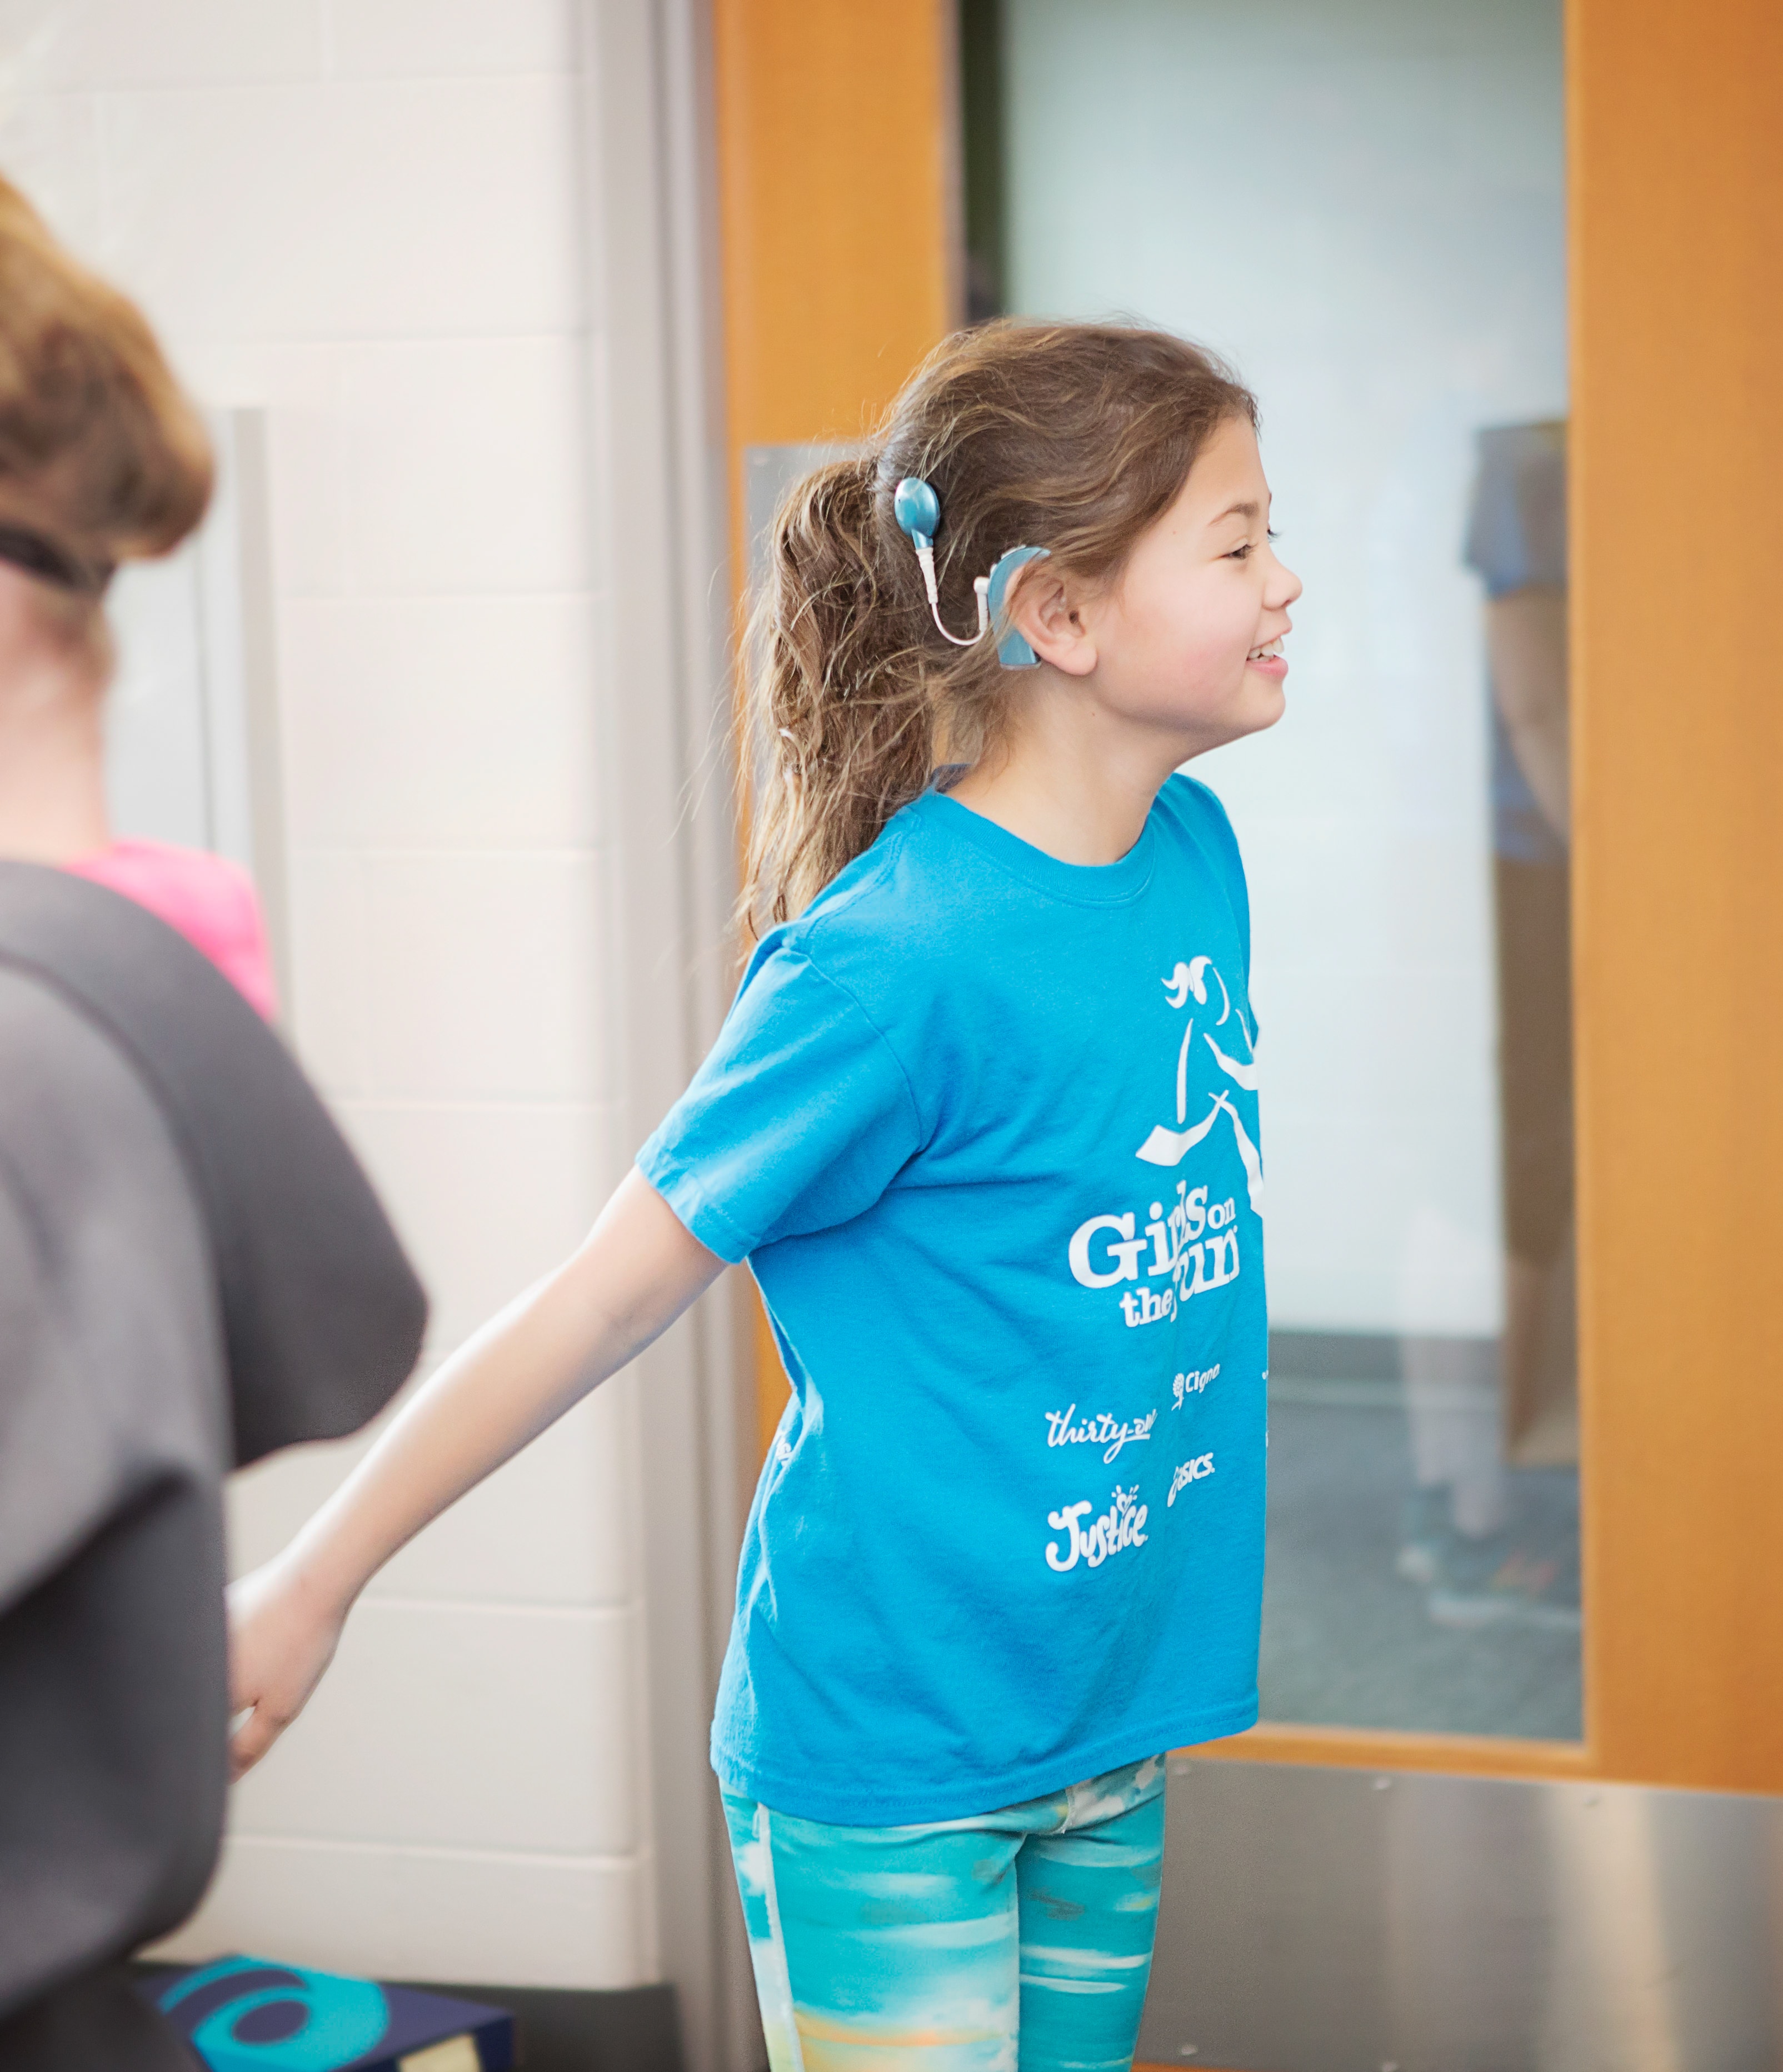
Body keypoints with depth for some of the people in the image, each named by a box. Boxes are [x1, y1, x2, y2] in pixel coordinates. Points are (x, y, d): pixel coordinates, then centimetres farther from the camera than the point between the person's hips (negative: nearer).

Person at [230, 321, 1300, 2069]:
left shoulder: (1193, 852, 0)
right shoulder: (896, 956, -23)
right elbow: (611, 1289, -17)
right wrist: (314, 1579, -12)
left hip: (1105, 1714, 7)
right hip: (885, 1747, -7)